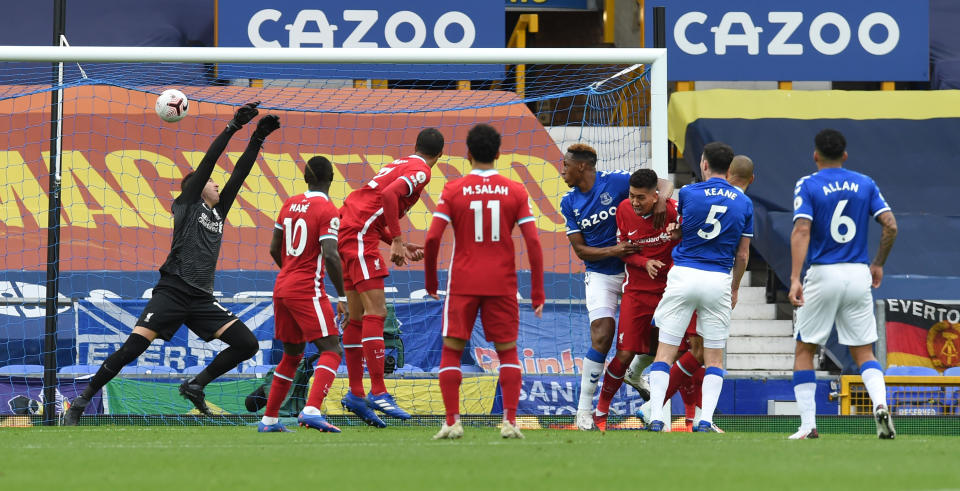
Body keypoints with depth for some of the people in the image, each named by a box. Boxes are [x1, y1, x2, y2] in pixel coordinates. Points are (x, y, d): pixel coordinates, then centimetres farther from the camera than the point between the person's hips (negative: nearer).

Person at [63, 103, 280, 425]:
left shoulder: (218, 212, 20)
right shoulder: (187, 204, 6)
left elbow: (240, 172, 18)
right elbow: (208, 162, -1)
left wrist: (258, 138, 11)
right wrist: (233, 127, -4)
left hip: (201, 299, 6)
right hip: (173, 291, -6)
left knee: (247, 344, -7)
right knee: (133, 347, -17)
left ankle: (195, 387, 8)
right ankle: (80, 403, -7)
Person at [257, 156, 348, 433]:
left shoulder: (290, 205, 11)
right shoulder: (327, 210, -11)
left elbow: (274, 250, 17)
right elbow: (330, 256, -20)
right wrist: (342, 298, -15)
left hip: (282, 287, 7)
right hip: (308, 292, -7)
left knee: (292, 355, 18)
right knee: (331, 351, -8)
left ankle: (269, 419, 18)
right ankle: (311, 410, -27)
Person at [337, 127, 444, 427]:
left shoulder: (401, 164, 23)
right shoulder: (420, 171, -4)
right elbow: (389, 195, -23)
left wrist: (398, 245, 20)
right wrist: (397, 241, -20)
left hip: (348, 230, 10)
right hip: (360, 234, -10)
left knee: (358, 317, 11)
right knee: (376, 312, -13)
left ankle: (356, 394, 13)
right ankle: (378, 393, -18)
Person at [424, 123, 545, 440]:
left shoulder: (453, 191, -2)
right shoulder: (515, 192, 1)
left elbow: (432, 239, -7)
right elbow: (533, 242, -3)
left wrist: (430, 282, 7)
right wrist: (537, 293, 2)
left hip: (462, 283, -1)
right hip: (502, 284, 1)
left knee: (451, 351, 7)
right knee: (508, 353, 11)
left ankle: (452, 422, -4)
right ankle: (510, 421, -2)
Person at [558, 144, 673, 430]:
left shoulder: (616, 181, -7)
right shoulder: (569, 204, 0)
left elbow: (664, 185, -5)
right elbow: (580, 250, -2)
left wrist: (661, 199, -29)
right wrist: (613, 250, -19)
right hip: (600, 275, 0)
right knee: (602, 337, -17)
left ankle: (634, 374, 32)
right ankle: (584, 409, -11)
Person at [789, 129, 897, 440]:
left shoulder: (807, 186, -2)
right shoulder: (865, 184, 7)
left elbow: (801, 231, -15)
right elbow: (890, 225, 0)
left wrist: (795, 278, -23)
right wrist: (878, 264, 14)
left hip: (822, 274, -3)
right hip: (859, 275, 3)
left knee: (804, 350, 11)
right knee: (863, 352, 9)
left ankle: (808, 425, 4)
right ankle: (880, 403, -19)